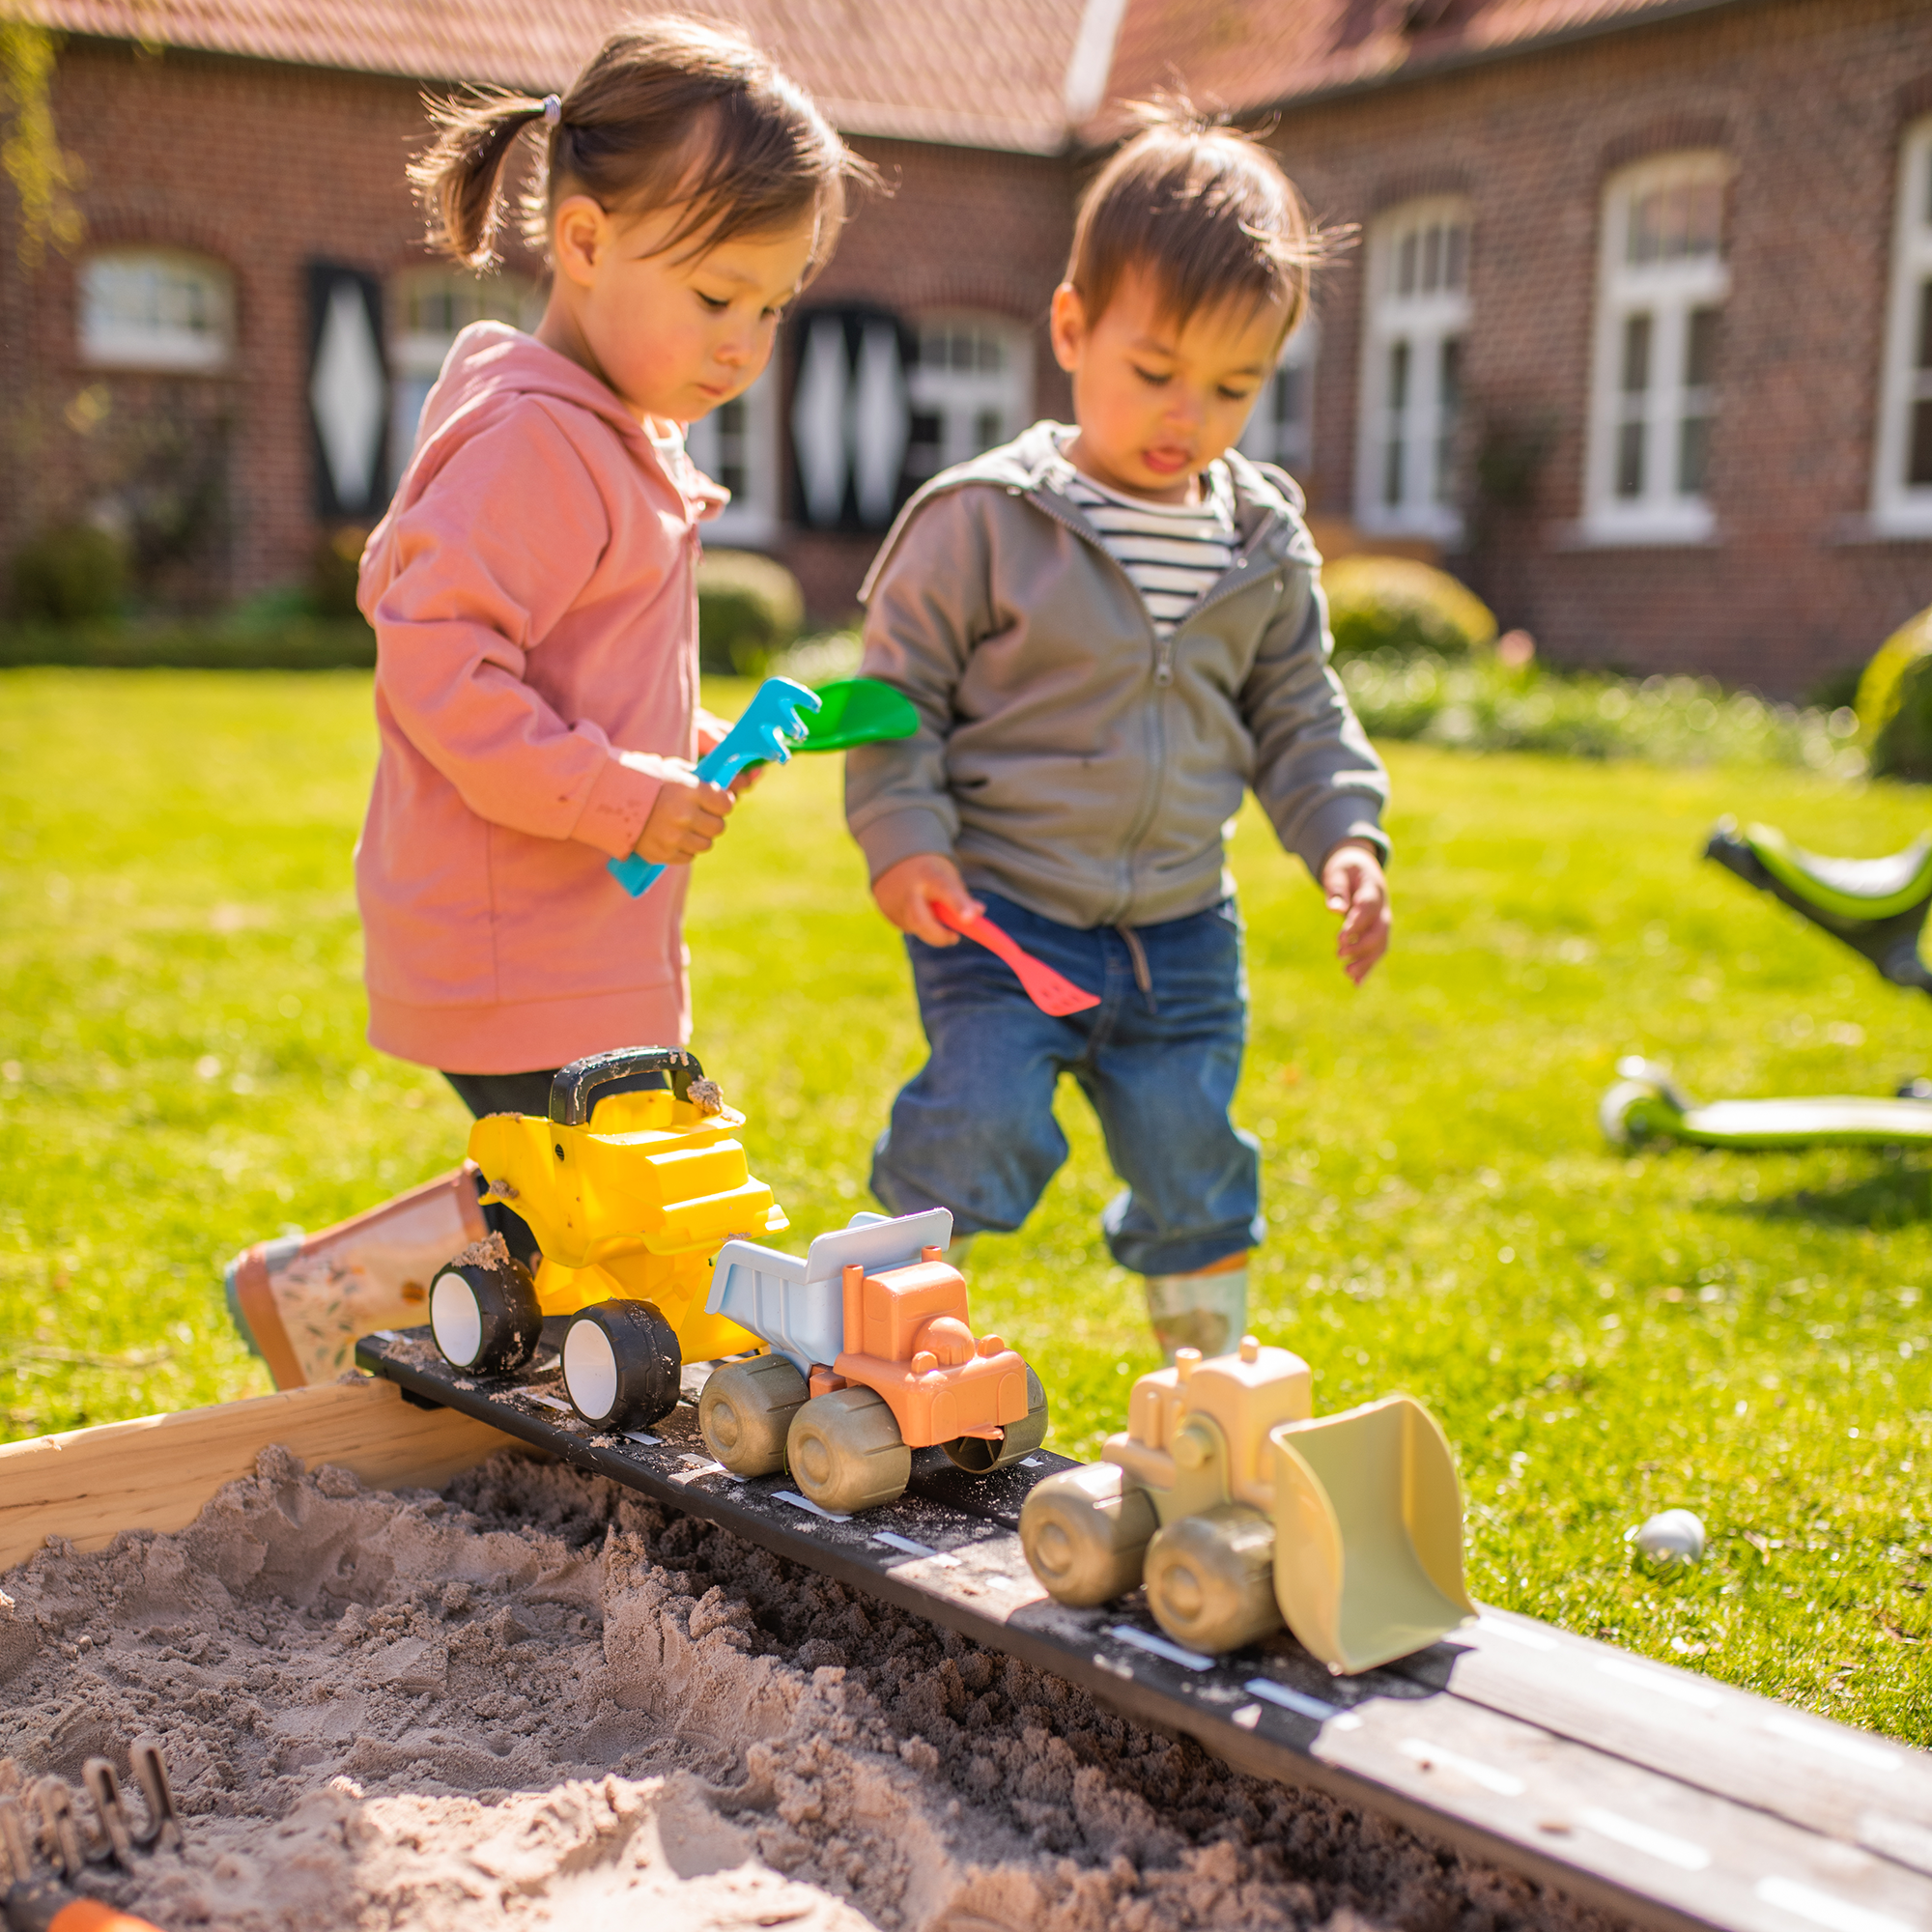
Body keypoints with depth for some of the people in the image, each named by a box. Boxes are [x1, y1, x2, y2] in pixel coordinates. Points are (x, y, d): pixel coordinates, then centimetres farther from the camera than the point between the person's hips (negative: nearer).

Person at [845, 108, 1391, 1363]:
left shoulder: (1265, 544, 4)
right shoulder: (983, 519, -10)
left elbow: (1296, 713, 14)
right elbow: (899, 690, -5)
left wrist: (1345, 835, 1)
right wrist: (906, 839, -16)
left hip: (1182, 930, 4)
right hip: (1003, 910, -4)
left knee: (1192, 1159, 12)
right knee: (983, 1125, -17)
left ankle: (1214, 1376, 32)